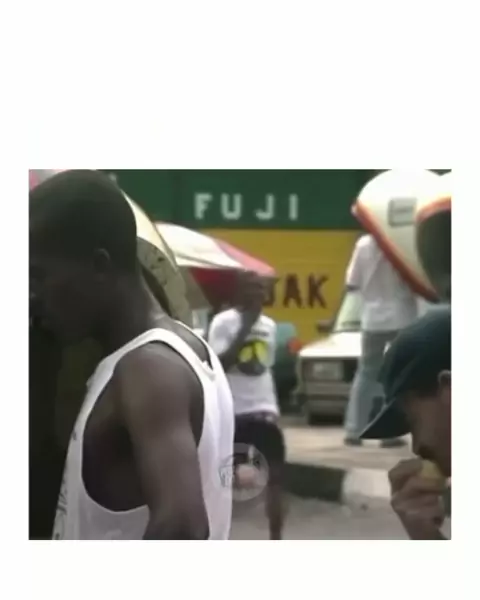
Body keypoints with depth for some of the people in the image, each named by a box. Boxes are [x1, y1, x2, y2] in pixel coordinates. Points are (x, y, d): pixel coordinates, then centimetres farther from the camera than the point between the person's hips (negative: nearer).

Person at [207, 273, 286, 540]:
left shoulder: (269, 325, 12)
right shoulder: (223, 322, -9)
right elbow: (219, 365, -20)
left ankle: (276, 542, 12)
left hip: (265, 411, 6)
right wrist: (245, 329, -22)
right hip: (233, 412, -6)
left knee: (275, 475, 3)